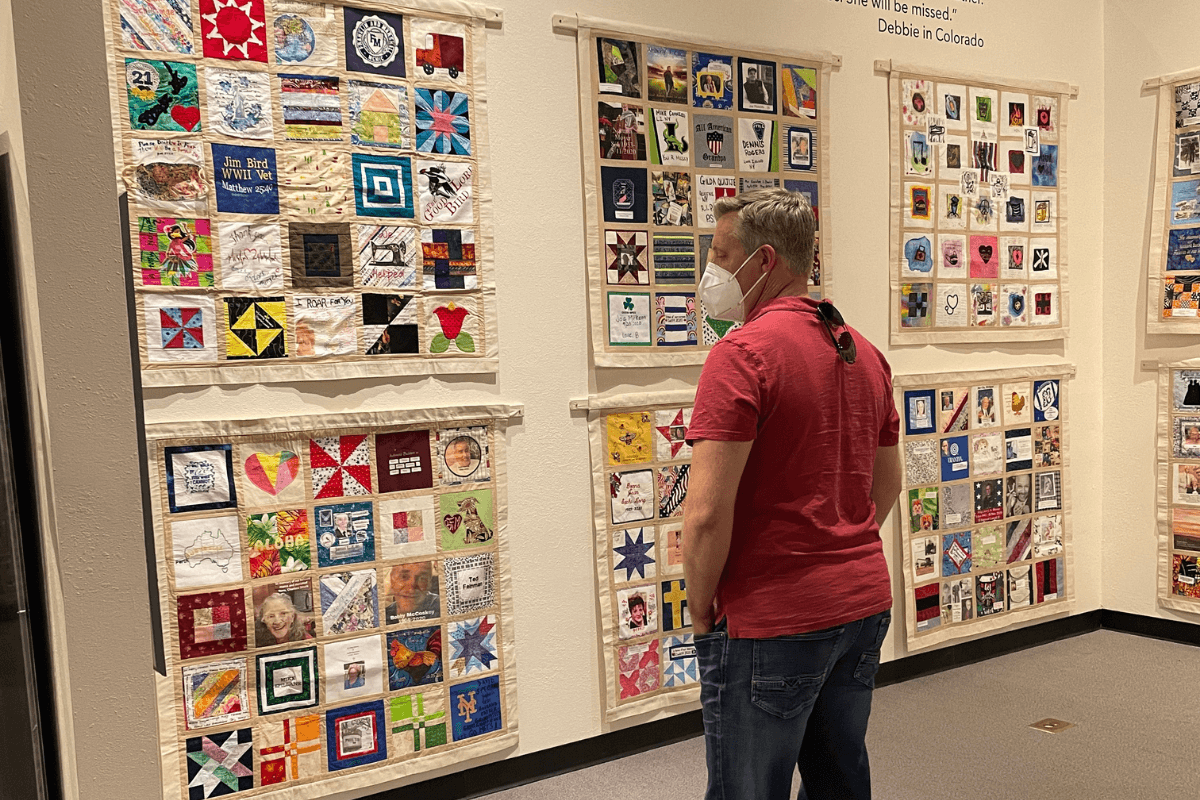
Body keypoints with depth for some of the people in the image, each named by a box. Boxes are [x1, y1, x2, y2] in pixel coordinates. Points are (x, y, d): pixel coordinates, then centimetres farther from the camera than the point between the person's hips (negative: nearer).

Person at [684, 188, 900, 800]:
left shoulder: (742, 353, -17)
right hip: (864, 603, 8)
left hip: (770, 622, -8)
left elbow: (708, 513, -22)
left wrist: (702, 610, -8)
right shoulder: (864, 353, 9)